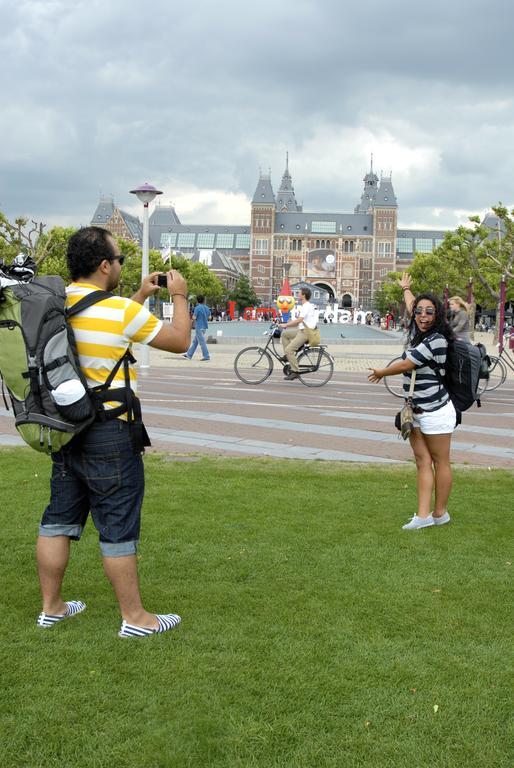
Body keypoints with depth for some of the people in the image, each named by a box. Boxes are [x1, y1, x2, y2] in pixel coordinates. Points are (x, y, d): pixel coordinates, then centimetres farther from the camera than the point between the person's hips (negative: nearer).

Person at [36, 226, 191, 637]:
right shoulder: (120, 310, -17)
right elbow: (179, 340, -5)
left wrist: (141, 296, 24)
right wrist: (180, 296, 9)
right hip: (109, 434, -7)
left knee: (59, 520, 15)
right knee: (118, 528, 1)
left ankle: (52, 607, 26)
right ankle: (135, 618, 12)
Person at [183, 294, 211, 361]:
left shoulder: (197, 308, -14)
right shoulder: (207, 308, 9)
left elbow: (194, 318, -16)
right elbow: (209, 317, 15)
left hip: (199, 327, -8)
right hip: (204, 327, 8)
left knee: (202, 342, -4)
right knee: (195, 342, 14)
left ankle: (206, 357, -5)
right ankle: (189, 355, 20)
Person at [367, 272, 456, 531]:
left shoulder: (436, 341, -17)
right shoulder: (417, 332, 9)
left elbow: (406, 365, -15)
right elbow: (412, 307, 30)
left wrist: (381, 373, 3)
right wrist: (406, 289, 49)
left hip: (435, 412, -8)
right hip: (417, 412, 8)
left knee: (440, 462, 3)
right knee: (422, 462, 4)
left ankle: (440, 513, 13)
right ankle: (423, 515, 2)